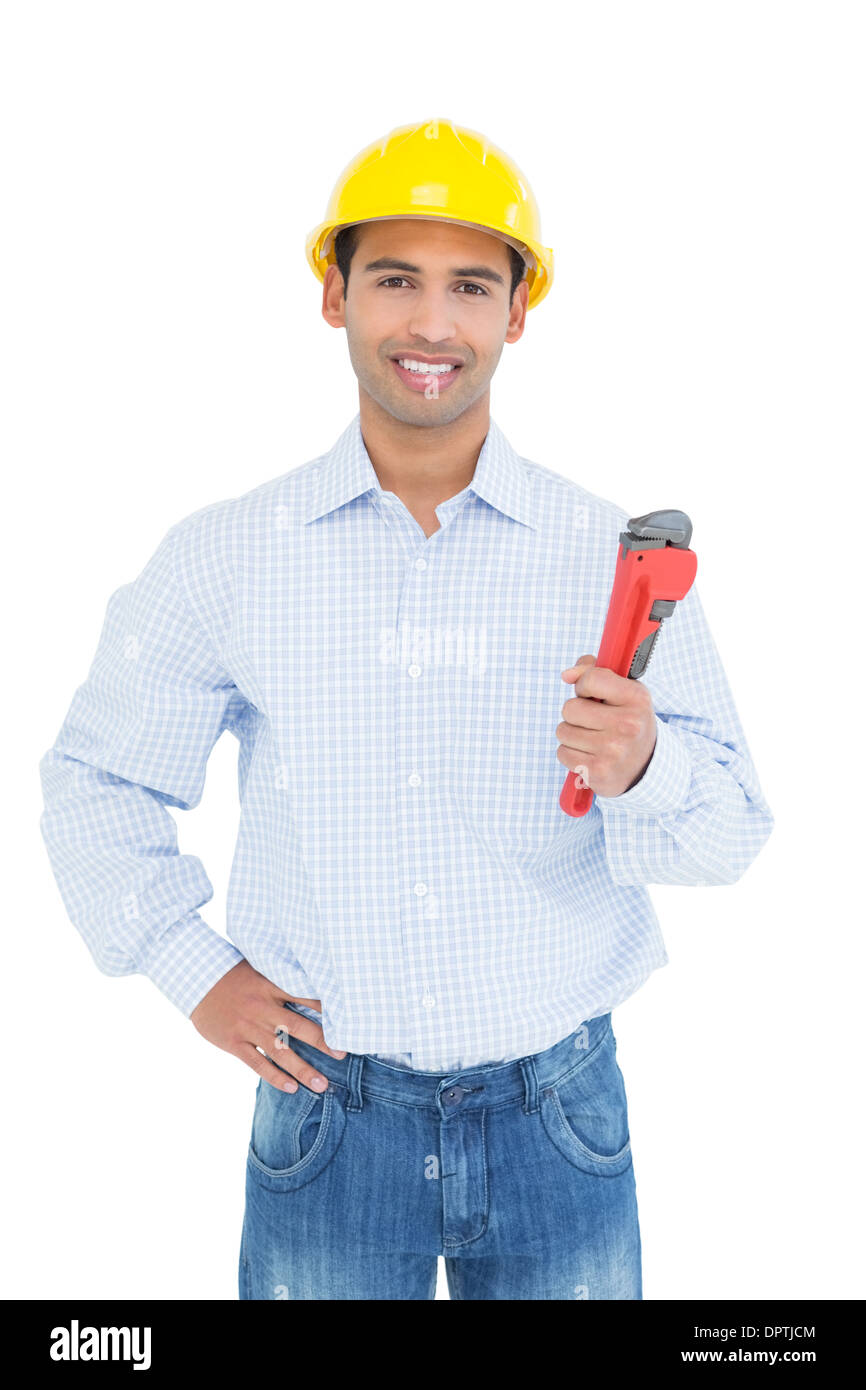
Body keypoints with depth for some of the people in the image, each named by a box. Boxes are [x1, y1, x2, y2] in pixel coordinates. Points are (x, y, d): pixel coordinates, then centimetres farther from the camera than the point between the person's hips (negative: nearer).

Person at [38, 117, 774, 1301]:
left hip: (557, 1120, 1)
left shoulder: (613, 556, -5)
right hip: (327, 1112, 0)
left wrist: (643, 768, -26)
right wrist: (193, 971, 0)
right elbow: (94, 783, 8)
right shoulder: (223, 557, -4)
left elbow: (733, 831, -5)